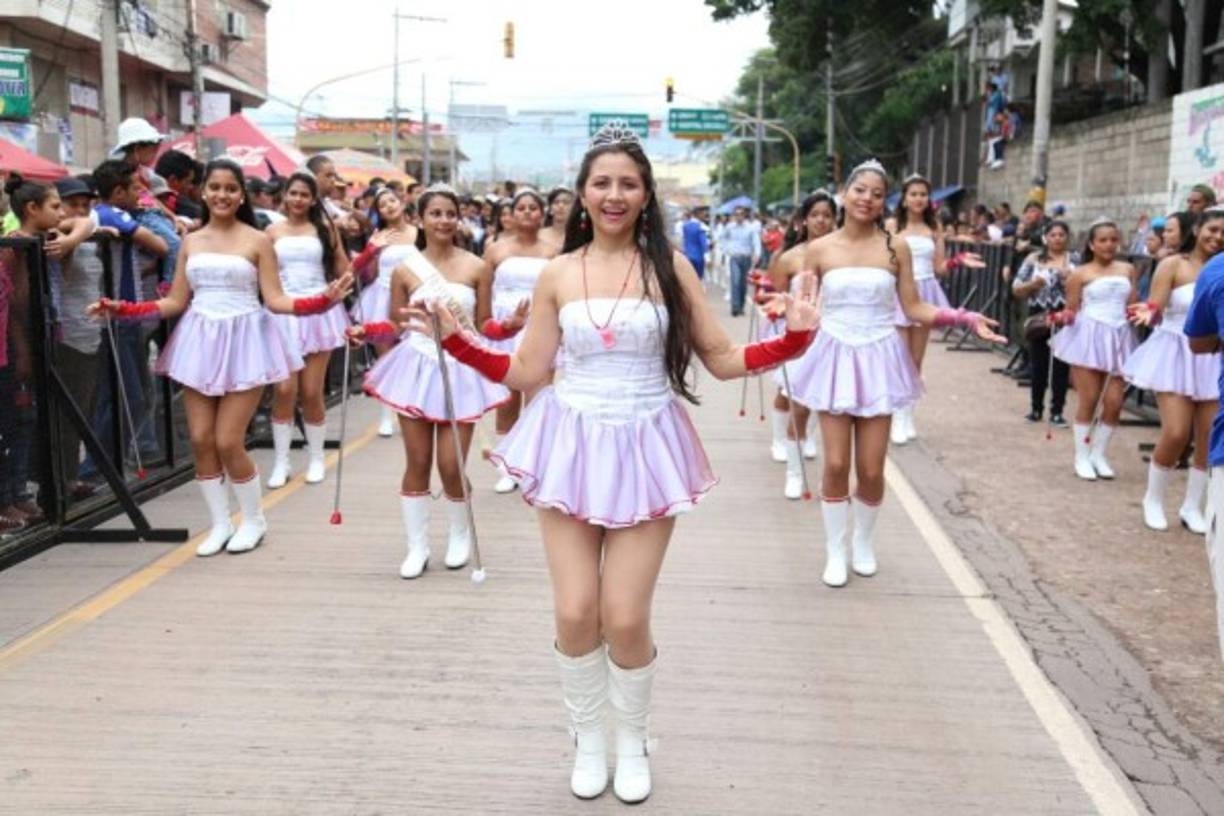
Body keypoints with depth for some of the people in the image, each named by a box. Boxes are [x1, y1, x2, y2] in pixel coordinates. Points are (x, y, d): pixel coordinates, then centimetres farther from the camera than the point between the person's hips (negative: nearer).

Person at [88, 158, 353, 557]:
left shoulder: (258, 240, -1)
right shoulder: (190, 242, 10)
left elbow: (275, 300, -5)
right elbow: (176, 302, 10)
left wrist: (324, 299, -20)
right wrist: (121, 309, 2)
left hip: (243, 341, -4)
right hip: (200, 341, 4)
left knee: (228, 442, -6)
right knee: (200, 440, 3)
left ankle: (253, 520, 18)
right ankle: (220, 524, 20)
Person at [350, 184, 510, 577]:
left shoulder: (476, 268, -1)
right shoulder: (405, 270, 0)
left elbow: (485, 326, 4)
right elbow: (396, 326, 7)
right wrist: (365, 330, -10)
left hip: (460, 369, -1)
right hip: (416, 367, 1)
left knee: (451, 466, 0)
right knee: (417, 463, 5)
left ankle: (460, 535, 28)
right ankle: (417, 547, 19)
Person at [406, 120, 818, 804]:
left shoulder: (670, 266, 0)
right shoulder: (558, 275, 3)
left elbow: (723, 360, 2)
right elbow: (527, 373, 6)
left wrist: (792, 339, -12)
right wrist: (457, 340, -1)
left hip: (645, 449, -1)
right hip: (572, 445, 2)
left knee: (626, 618, -1)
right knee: (575, 613, 2)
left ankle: (634, 741, 28)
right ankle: (588, 738, 30)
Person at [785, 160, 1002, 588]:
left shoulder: (896, 248, 0)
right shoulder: (819, 249, 0)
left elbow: (914, 309, 2)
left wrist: (964, 318, -7)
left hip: (877, 360, 0)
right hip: (835, 358, 0)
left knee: (871, 469, 2)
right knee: (836, 464, -1)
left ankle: (863, 542, 29)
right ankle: (835, 550, 19)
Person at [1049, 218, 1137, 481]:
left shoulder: (1127, 270, 11)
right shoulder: (1080, 274, -1)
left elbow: (1132, 307, 9)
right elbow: (1071, 310, 0)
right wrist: (1063, 318, -17)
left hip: (1119, 337, 4)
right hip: (1089, 336, -4)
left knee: (1114, 403, 0)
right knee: (1088, 400, -1)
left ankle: (1098, 454, 18)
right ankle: (1082, 457, 13)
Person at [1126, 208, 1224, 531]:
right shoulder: (1173, 265, -4)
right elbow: (1155, 309, -13)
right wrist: (1150, 312, -33)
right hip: (1176, 355, -3)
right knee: (1176, 434, -12)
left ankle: (1192, 507, 22)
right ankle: (1153, 500, 12)